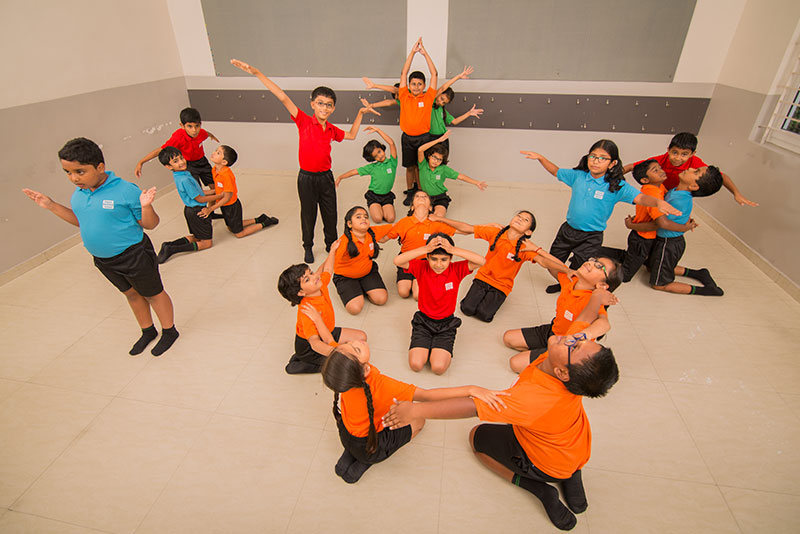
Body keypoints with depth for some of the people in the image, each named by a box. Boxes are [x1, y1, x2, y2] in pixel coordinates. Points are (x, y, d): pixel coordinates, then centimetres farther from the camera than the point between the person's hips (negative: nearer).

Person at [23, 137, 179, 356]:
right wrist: (52, 206, 9)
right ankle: (148, 331, 43)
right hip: (103, 259, 8)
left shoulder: (126, 191, -22)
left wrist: (145, 206, -37)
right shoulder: (79, 193, 1)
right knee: (131, 293, 23)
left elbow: (150, 225, -18)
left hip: (133, 255, -8)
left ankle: (169, 331, 31)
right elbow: (82, 221, 18)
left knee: (153, 294, 10)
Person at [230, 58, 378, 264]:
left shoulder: (332, 130, 3)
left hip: (326, 177, 4)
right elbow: (283, 98, -17)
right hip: (306, 177, -3)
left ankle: (331, 244, 34)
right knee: (308, 215, 11)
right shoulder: (304, 122, -10)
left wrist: (361, 113, 18)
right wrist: (256, 72, -22)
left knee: (330, 214, 13)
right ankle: (308, 247, 32)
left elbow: (351, 135, 22)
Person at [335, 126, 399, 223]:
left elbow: (391, 143, -14)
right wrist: (340, 177, -1)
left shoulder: (392, 163, -5)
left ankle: (382, 208, 11)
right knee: (378, 218, -20)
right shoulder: (372, 167, -1)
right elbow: (356, 171, 5)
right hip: (373, 195, 0)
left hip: (387, 196, 0)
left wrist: (378, 130, -14)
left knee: (391, 218, -20)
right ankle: (373, 208, 13)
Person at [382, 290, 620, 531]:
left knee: (477, 437, 10)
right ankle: (573, 478, 21)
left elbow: (472, 407, -45)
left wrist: (416, 410, -41)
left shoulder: (534, 399, -45)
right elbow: (584, 319, -8)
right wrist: (598, 297, 12)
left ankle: (541, 489, 3)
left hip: (548, 463, -5)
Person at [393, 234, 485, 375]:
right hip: (423, 321, 1)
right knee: (415, 364, -14)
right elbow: (397, 261, -27)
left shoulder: (456, 270, -11)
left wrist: (453, 249, -34)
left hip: (446, 324, 0)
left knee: (439, 367, -17)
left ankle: (443, 351, 16)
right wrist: (426, 248, -35)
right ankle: (424, 345, 18)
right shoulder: (421, 268, -11)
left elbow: (481, 261, -26)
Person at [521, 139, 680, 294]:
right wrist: (541, 158, 0)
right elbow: (556, 171, 10)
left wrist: (658, 202, -44)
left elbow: (640, 198, -24)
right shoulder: (578, 176, -4)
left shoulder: (617, 186, -14)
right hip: (568, 229, 4)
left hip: (591, 237, -4)